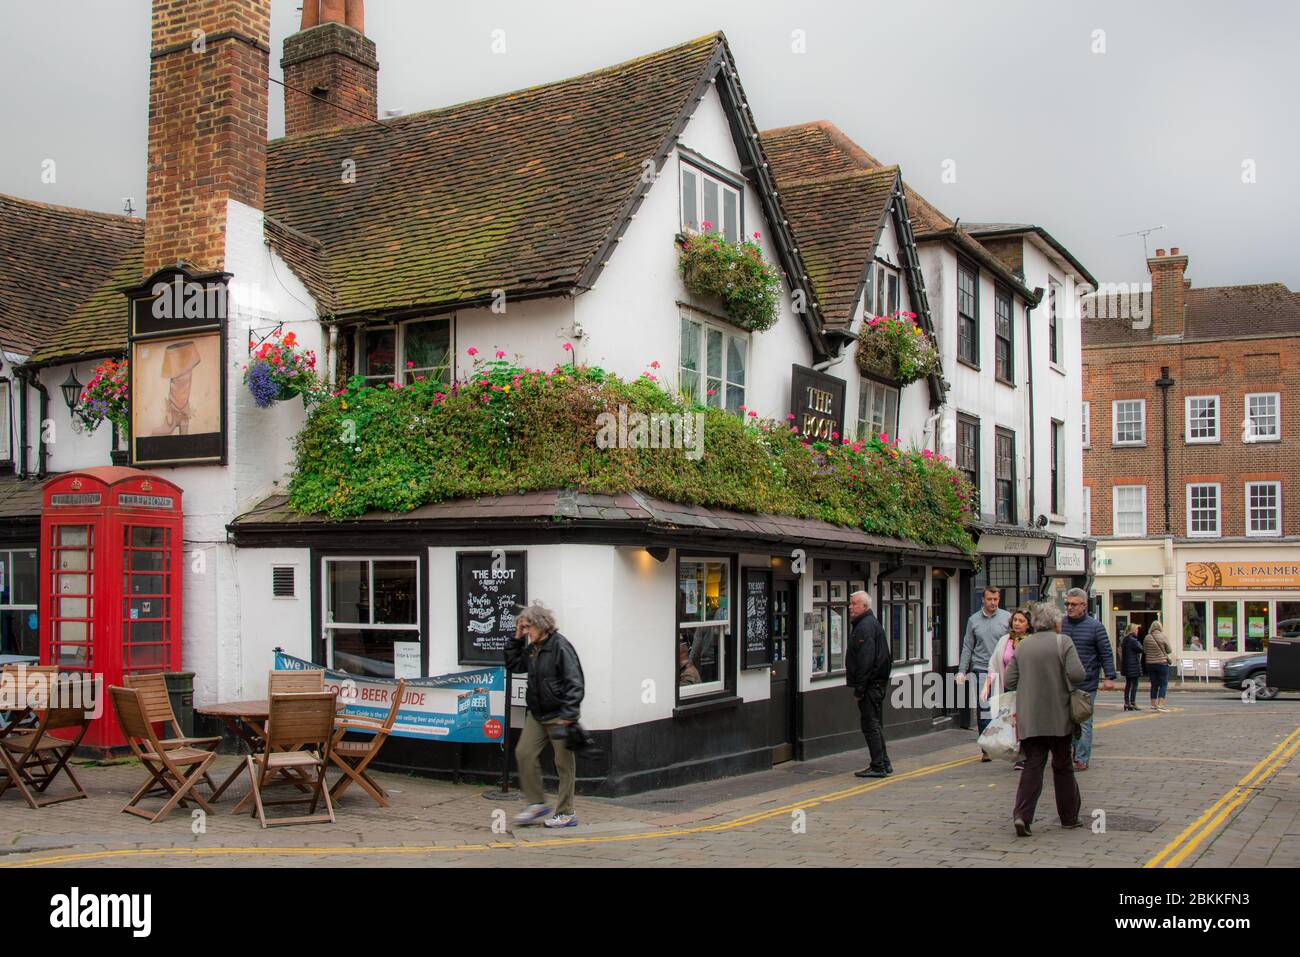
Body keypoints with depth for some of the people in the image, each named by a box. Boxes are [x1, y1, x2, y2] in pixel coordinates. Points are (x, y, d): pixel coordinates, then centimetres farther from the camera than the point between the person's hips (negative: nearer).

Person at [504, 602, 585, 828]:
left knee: (564, 762, 2)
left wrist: (568, 715, -21)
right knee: (524, 752, 3)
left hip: (558, 714, -8)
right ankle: (536, 803, 16)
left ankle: (566, 813, 12)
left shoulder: (560, 646, -16)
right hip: (537, 714, 8)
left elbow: (574, 683, -18)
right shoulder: (532, 647, 8)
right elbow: (513, 665, 20)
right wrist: (516, 639, 8)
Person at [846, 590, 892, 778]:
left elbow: (865, 662, -22)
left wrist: (859, 689, -20)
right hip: (878, 682, 11)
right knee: (876, 725, 16)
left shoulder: (865, 627, -16)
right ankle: (883, 764, 21)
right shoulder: (872, 623, 18)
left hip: (870, 684, -11)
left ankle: (878, 767, -3)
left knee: (870, 726, -6)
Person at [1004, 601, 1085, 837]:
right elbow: (1077, 675, -17)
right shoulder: (1063, 643, -5)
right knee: (1063, 766, 12)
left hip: (1029, 719, 3)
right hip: (1057, 718, -3)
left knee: (1032, 766, 3)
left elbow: (1010, 681, 4)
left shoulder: (1022, 646, 7)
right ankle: (1069, 816, 22)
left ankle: (1022, 815, -13)